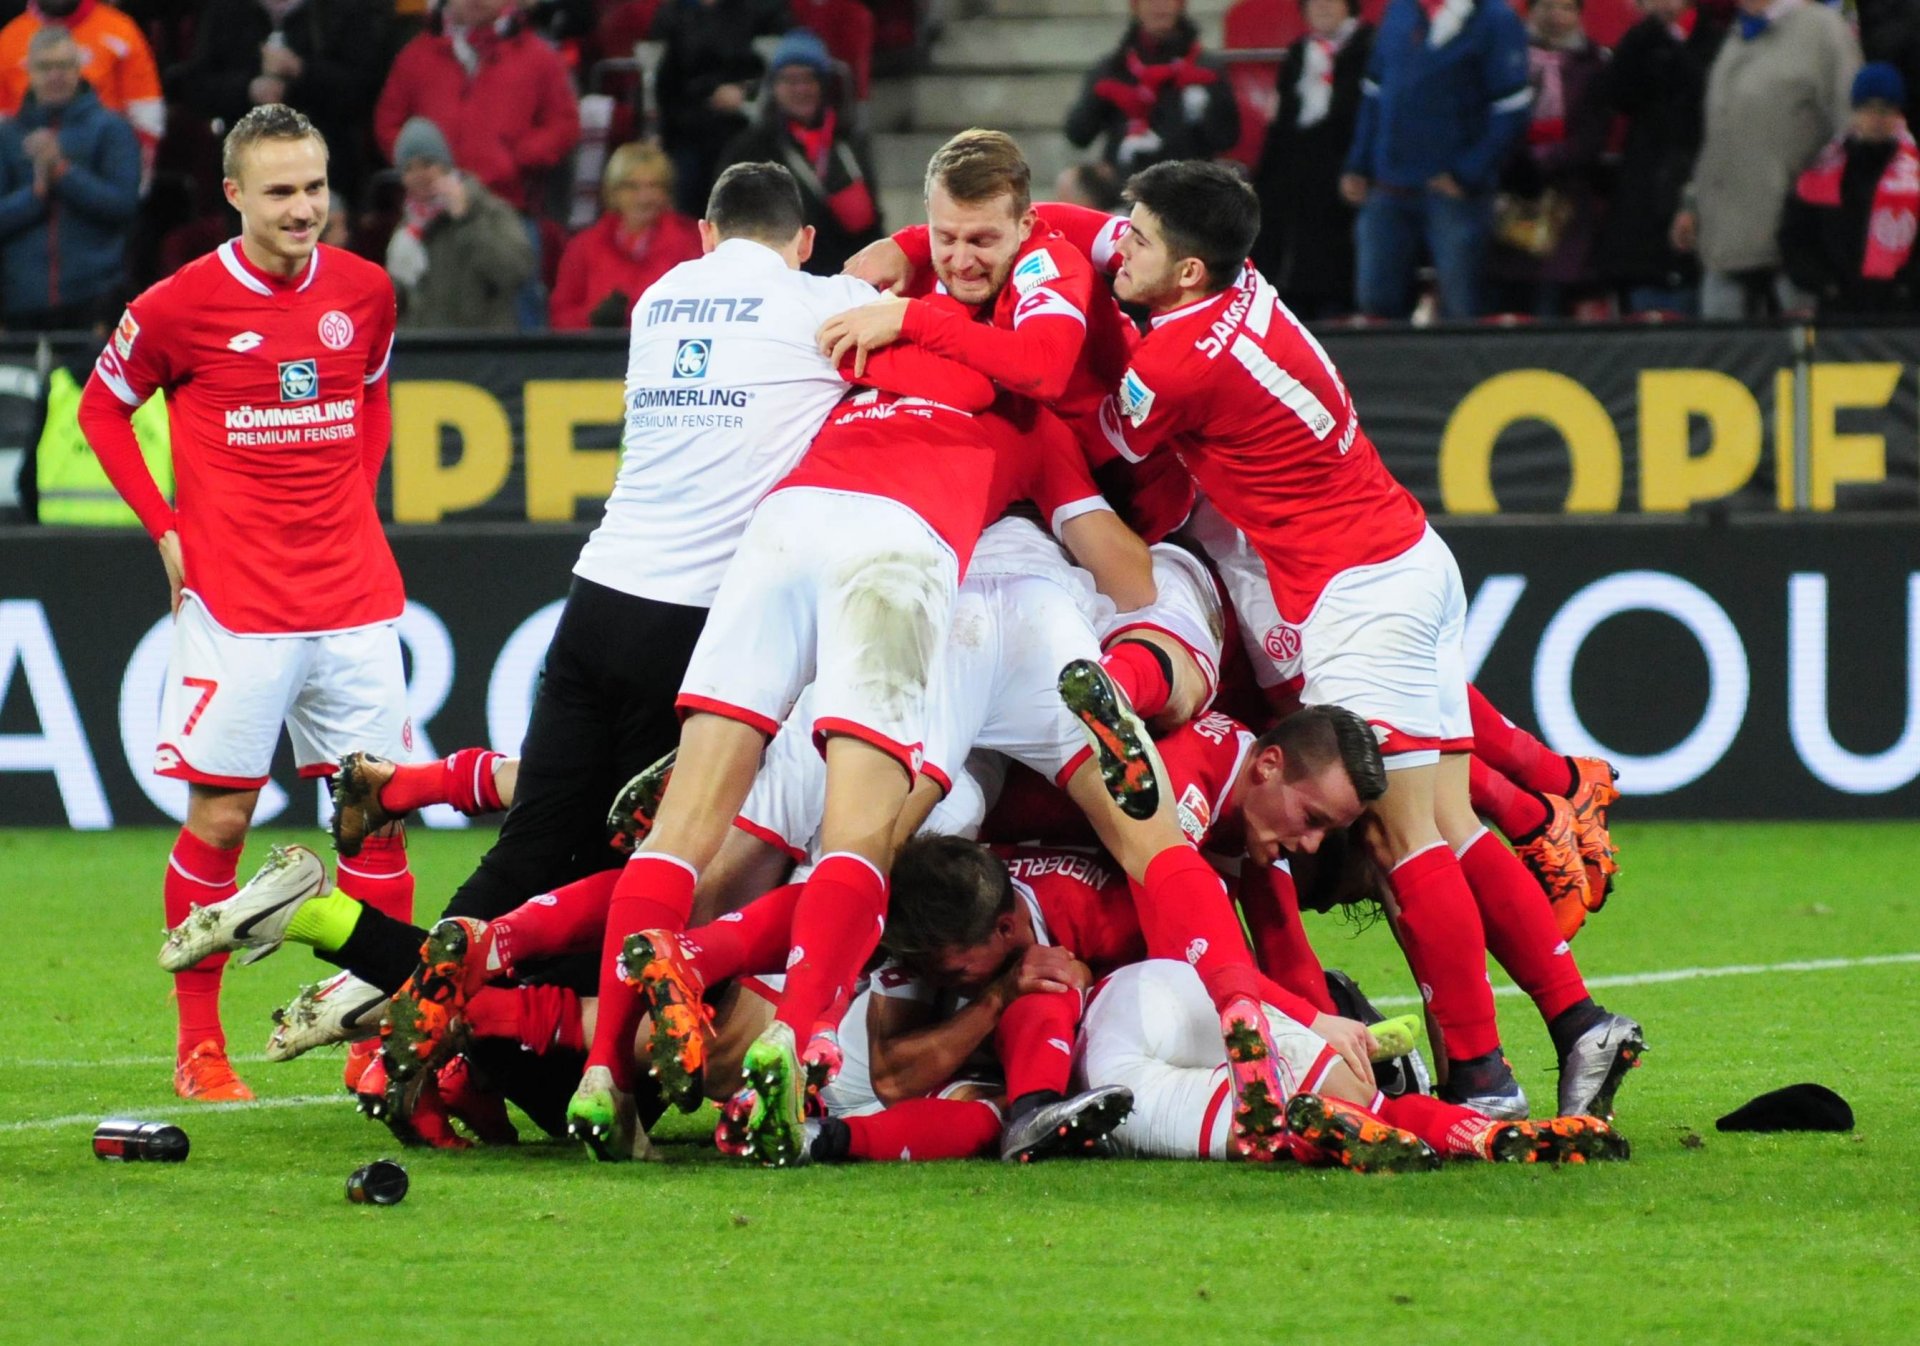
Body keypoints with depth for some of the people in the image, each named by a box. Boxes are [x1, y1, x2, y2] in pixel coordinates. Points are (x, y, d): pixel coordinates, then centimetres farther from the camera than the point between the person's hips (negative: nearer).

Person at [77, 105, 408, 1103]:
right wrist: (166, 529, 0)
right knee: (219, 819, -2)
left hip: (354, 598, 4)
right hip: (234, 602, -4)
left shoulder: (365, 292, 5)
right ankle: (198, 1048, 7)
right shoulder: (182, 304, -7)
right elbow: (102, 408, 7)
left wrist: (357, 498, 10)